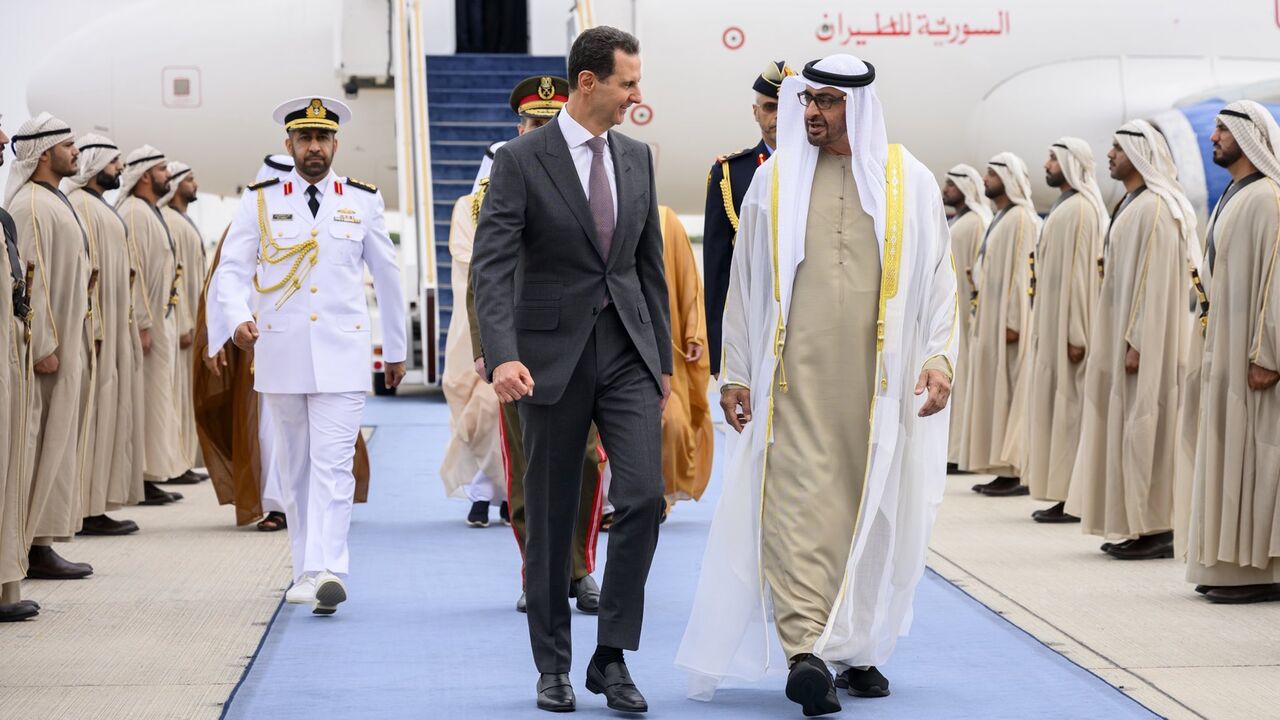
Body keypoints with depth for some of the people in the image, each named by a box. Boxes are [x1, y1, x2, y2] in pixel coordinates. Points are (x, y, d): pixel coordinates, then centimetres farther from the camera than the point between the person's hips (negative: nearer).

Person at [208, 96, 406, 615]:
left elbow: (387, 275, 14)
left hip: (342, 353, -1)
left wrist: (396, 349, 19)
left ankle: (327, 571, -21)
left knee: (334, 464, -12)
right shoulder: (260, 202, 4)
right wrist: (238, 318, -22)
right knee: (293, 467, 8)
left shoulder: (363, 201, 6)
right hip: (279, 353, 1)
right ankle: (306, 569, 18)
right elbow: (231, 268, -1)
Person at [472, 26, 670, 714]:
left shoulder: (637, 157, 9)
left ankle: (611, 657, 0)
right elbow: (491, 267, -16)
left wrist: (663, 360, 14)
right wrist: (502, 356, -29)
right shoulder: (520, 159, -8)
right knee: (550, 517, 5)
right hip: (553, 354, -3)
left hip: (627, 351, 4)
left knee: (643, 496, -11)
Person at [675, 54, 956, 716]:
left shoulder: (909, 182, 7)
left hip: (877, 377, 1)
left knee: (871, 508, 5)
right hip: (794, 375, -1)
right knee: (796, 502, -13)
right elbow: (745, 282, 11)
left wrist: (939, 355, -4)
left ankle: (856, 649, 18)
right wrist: (735, 373, 7)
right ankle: (806, 652, -19)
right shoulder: (775, 178, 8)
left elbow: (937, 277, 9)